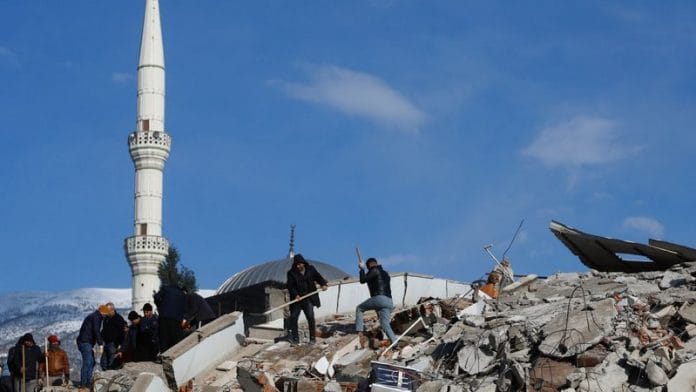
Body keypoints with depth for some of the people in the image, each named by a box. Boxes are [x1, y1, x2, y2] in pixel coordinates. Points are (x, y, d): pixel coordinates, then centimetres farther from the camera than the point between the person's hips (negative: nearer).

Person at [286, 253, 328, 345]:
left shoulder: (311, 269, 6)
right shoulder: (292, 273, 0)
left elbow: (318, 277, 10)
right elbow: (290, 286, -6)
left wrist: (323, 284, -10)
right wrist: (295, 295, -21)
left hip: (308, 299, -1)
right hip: (297, 299, 1)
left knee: (310, 317, -10)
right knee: (293, 317, 0)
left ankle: (312, 338, -3)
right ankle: (295, 338, 11)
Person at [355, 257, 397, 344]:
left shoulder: (374, 270, 1)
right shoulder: (385, 273, 27)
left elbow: (363, 280, -2)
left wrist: (362, 269, 11)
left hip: (379, 298, -7)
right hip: (389, 302, 7)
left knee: (359, 309, 12)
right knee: (386, 325, 2)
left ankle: (360, 332, -2)